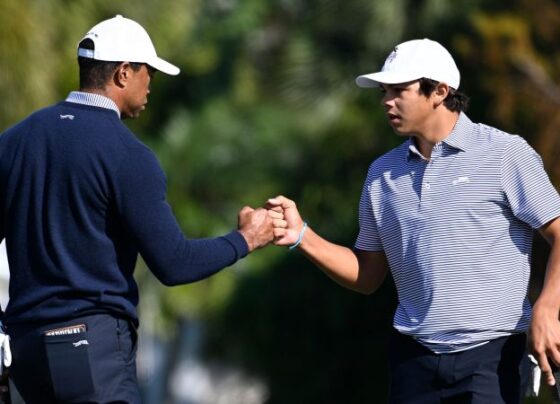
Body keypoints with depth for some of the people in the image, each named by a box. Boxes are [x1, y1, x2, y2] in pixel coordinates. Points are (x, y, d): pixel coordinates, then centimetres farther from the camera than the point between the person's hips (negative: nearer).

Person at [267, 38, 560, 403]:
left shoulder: (504, 154, -4)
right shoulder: (383, 172, 12)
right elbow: (367, 276, 15)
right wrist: (301, 236, 2)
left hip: (491, 356, -4)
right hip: (414, 357, 4)